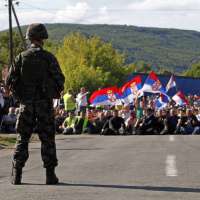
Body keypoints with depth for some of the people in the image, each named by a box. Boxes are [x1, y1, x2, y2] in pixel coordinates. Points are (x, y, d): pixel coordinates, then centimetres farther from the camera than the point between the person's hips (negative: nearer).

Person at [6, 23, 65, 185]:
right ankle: (50, 175, 3)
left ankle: (17, 175, 2)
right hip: (45, 103, -2)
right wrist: (56, 92, 13)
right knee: (47, 139, 4)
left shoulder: (21, 57, -1)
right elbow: (60, 79, -7)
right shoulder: (48, 58, -6)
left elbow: (10, 81, -1)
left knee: (23, 138, 7)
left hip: (26, 103, 2)